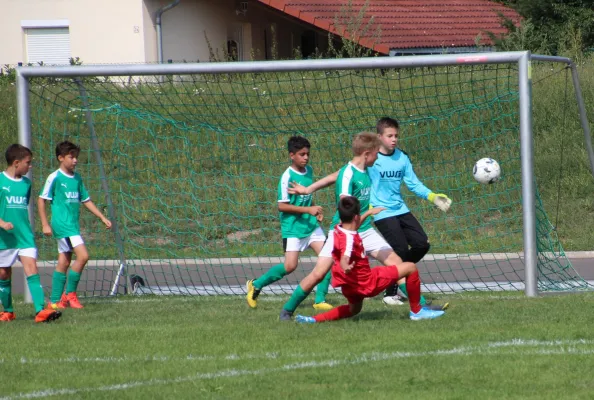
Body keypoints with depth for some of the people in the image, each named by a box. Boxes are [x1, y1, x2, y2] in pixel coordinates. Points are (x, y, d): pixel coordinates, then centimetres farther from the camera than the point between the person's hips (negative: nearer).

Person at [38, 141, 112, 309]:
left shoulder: (77, 178, 12)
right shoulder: (55, 178, -9)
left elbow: (86, 200, 20)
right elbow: (41, 200, -7)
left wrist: (102, 217, 14)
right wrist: (45, 225, -12)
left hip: (73, 225, 8)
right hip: (62, 224, -8)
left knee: (64, 262, 9)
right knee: (83, 255, -17)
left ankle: (55, 300, 14)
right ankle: (70, 294, -6)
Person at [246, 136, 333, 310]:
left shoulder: (309, 170, 7)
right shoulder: (287, 177, -15)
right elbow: (282, 205, -18)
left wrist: (316, 211, 7)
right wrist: (308, 209, -21)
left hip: (311, 224, 7)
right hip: (292, 226, -7)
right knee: (290, 266, -10)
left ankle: (320, 300, 2)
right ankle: (256, 285, 11)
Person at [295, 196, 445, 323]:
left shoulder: (338, 230, 0)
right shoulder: (349, 238, -27)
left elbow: (353, 225, 25)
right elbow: (344, 259, -45)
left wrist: (368, 213, 35)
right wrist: (345, 267, -67)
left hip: (350, 284, 9)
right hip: (368, 282, -9)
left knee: (354, 310, 37)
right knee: (410, 268, -5)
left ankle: (314, 319, 17)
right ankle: (416, 311, 4)